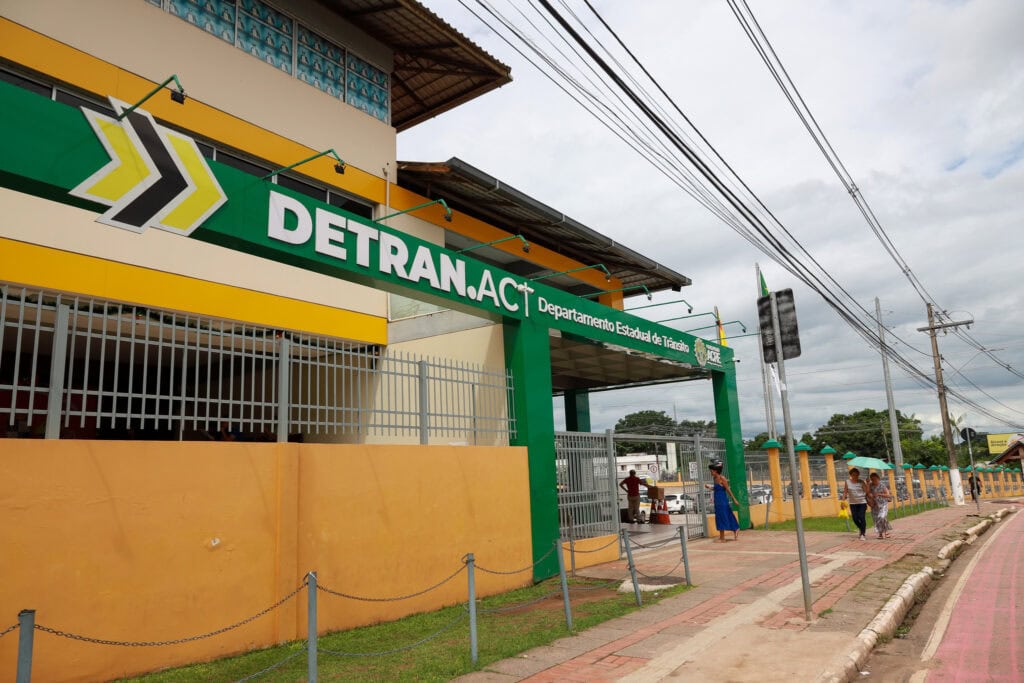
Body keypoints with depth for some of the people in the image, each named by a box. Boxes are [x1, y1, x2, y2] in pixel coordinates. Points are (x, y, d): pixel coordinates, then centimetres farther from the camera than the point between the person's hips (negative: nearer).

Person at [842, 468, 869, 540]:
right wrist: (843, 501, -3)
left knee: (862, 517, -10)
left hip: (862, 502, -2)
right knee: (855, 518, 0)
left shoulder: (861, 482, 1)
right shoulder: (847, 482, 4)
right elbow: (845, 492, 3)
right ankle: (862, 529, 29)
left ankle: (862, 534, -2)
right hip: (852, 503, 2)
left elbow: (866, 491, -5)